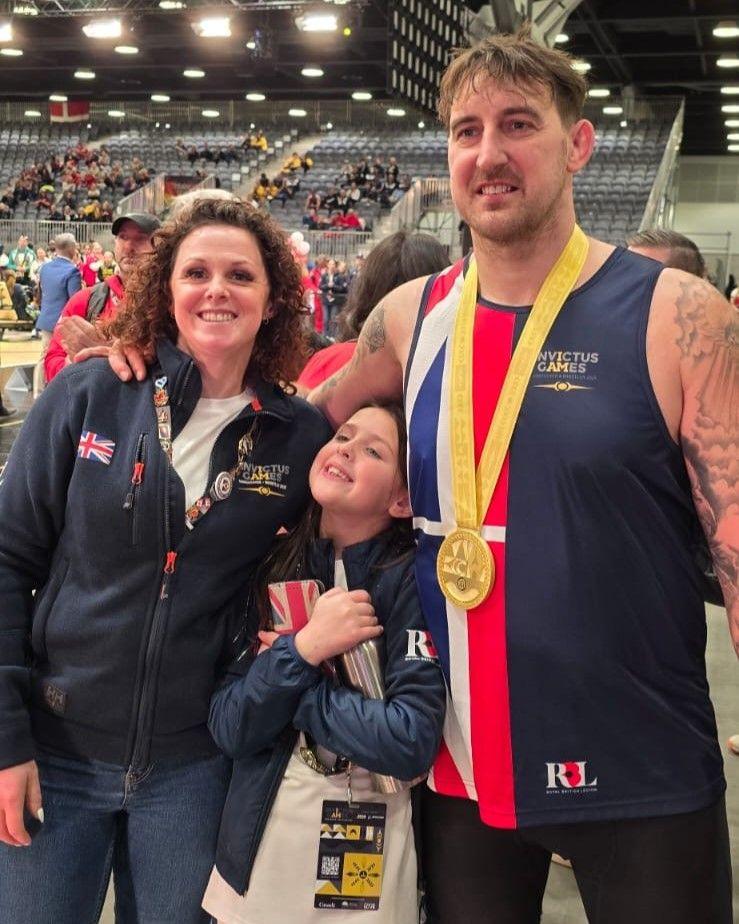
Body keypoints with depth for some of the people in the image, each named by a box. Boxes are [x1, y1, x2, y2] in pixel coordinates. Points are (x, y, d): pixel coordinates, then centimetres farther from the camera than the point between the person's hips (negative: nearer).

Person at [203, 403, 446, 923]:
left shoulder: (410, 578, -14)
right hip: (256, 848, 4)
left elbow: (412, 742, -24)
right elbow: (229, 728, -7)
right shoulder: (273, 570, -1)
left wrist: (292, 688, -13)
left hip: (368, 850, -4)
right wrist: (304, 649, -21)